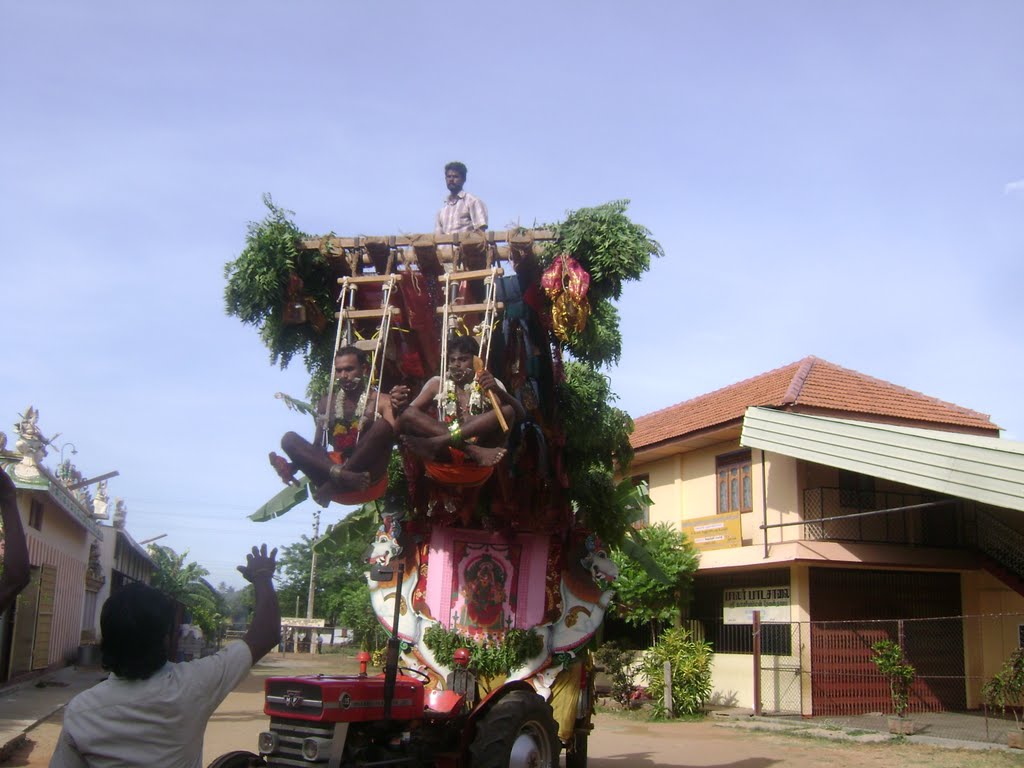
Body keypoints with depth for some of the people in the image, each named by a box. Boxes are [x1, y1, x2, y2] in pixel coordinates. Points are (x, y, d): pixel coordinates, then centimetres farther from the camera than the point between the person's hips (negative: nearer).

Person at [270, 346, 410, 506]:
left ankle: (333, 485, -30)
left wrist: (396, 410, -37)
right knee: (289, 439, -13)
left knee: (382, 425, -28)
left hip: (369, 479, -4)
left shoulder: (381, 401, 2)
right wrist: (293, 466, 0)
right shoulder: (327, 404, 16)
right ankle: (340, 474, -38)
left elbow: (393, 434, -16)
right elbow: (316, 445, 18)